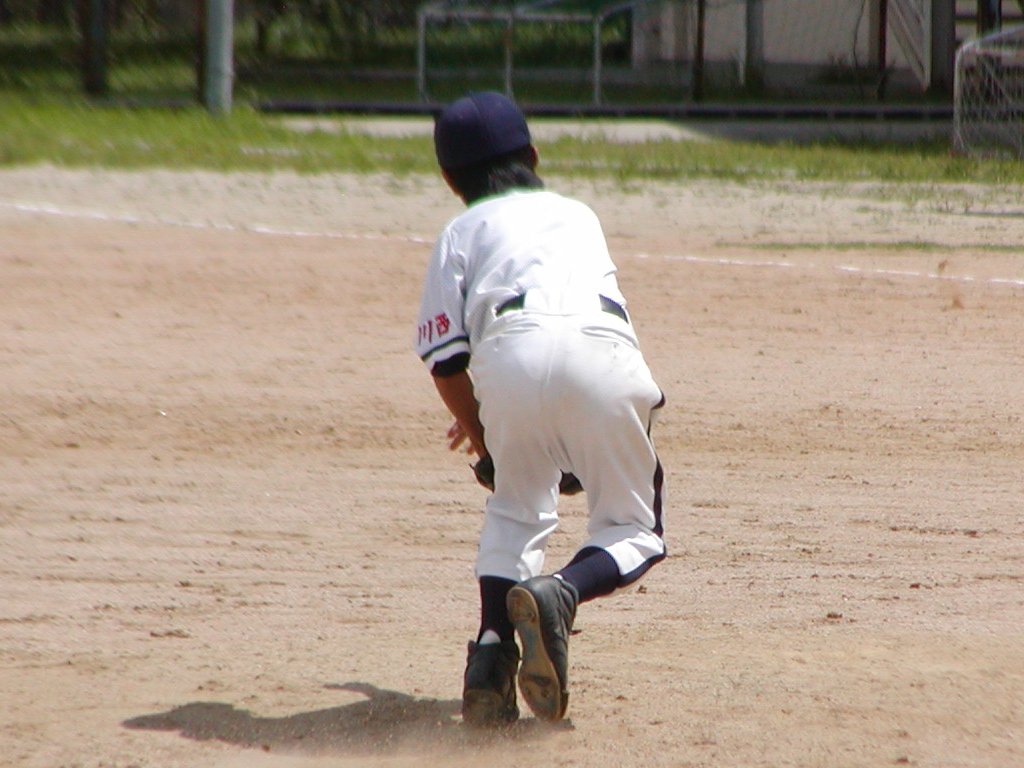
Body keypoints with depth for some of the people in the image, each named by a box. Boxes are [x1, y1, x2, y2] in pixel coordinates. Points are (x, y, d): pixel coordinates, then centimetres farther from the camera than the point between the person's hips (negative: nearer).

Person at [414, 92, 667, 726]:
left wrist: (479, 431, 30)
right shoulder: (577, 214, 37)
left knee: (516, 511, 23)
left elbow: (444, 353, 16)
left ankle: (492, 652, 3)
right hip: (603, 349, 1)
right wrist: (492, 414, 56)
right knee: (633, 527, 13)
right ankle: (561, 594, -17)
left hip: (511, 349, 0)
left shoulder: (464, 230, 27)